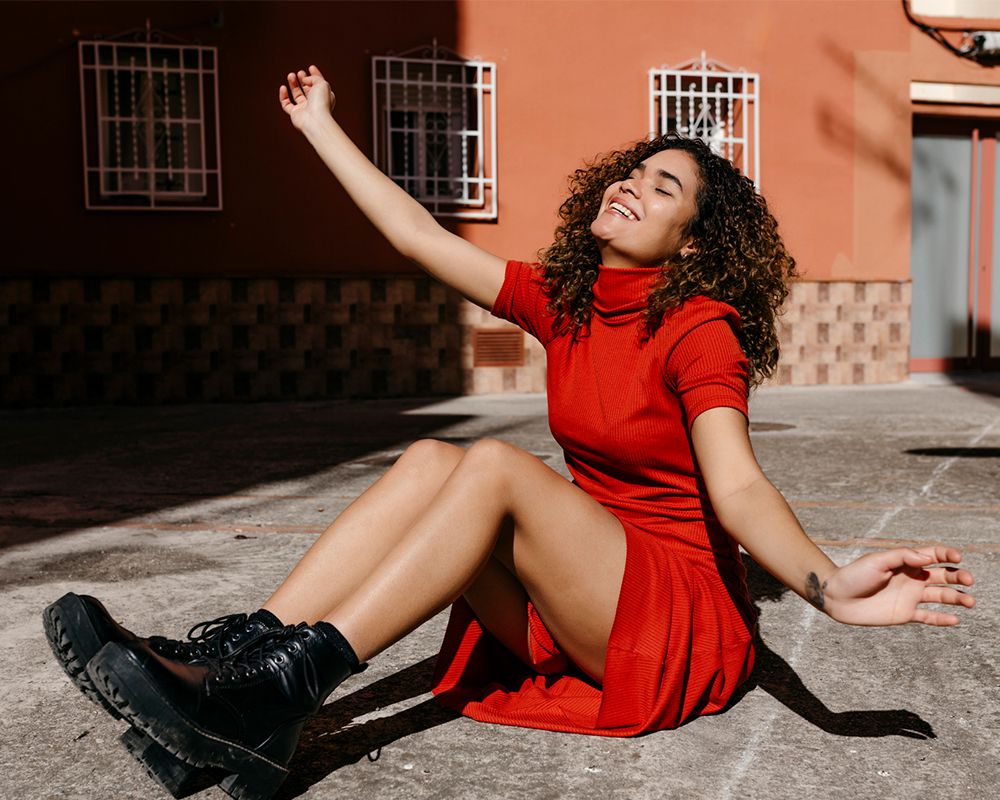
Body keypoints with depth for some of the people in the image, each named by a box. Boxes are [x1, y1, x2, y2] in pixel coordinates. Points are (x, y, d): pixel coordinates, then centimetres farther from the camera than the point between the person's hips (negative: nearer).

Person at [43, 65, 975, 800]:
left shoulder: (700, 329, -12)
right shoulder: (561, 303, 6)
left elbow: (736, 488, -26)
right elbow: (420, 237, 10)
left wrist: (829, 585, -46)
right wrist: (320, 126, 18)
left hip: (683, 619, -6)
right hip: (579, 606, 6)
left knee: (495, 465, -27)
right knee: (431, 461, -17)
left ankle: (287, 685, -33)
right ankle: (237, 654, -28)